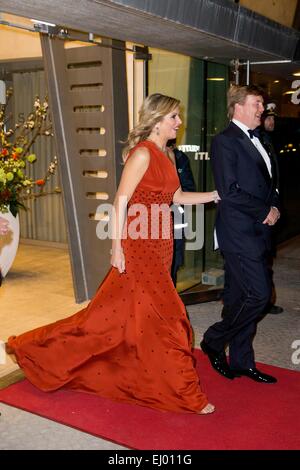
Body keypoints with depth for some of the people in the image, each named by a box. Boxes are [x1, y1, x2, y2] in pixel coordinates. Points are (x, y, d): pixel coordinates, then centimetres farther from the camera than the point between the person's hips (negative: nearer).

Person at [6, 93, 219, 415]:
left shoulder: (165, 155, 13)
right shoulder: (142, 153, -15)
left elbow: (176, 196, 17)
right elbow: (121, 200, -17)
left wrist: (216, 195, 13)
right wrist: (117, 246, -20)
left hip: (159, 245, 9)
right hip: (140, 246, -9)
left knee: (122, 309, 15)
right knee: (164, 315, -2)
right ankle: (184, 392, 13)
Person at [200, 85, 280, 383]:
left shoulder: (255, 141, 18)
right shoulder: (225, 141, -9)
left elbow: (269, 184, 23)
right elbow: (229, 192, -17)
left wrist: (275, 207, 3)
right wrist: (265, 212, -10)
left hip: (258, 233, 8)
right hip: (239, 233, -8)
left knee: (243, 298, 12)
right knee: (259, 294, -10)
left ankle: (241, 361, 22)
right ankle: (214, 341, 10)